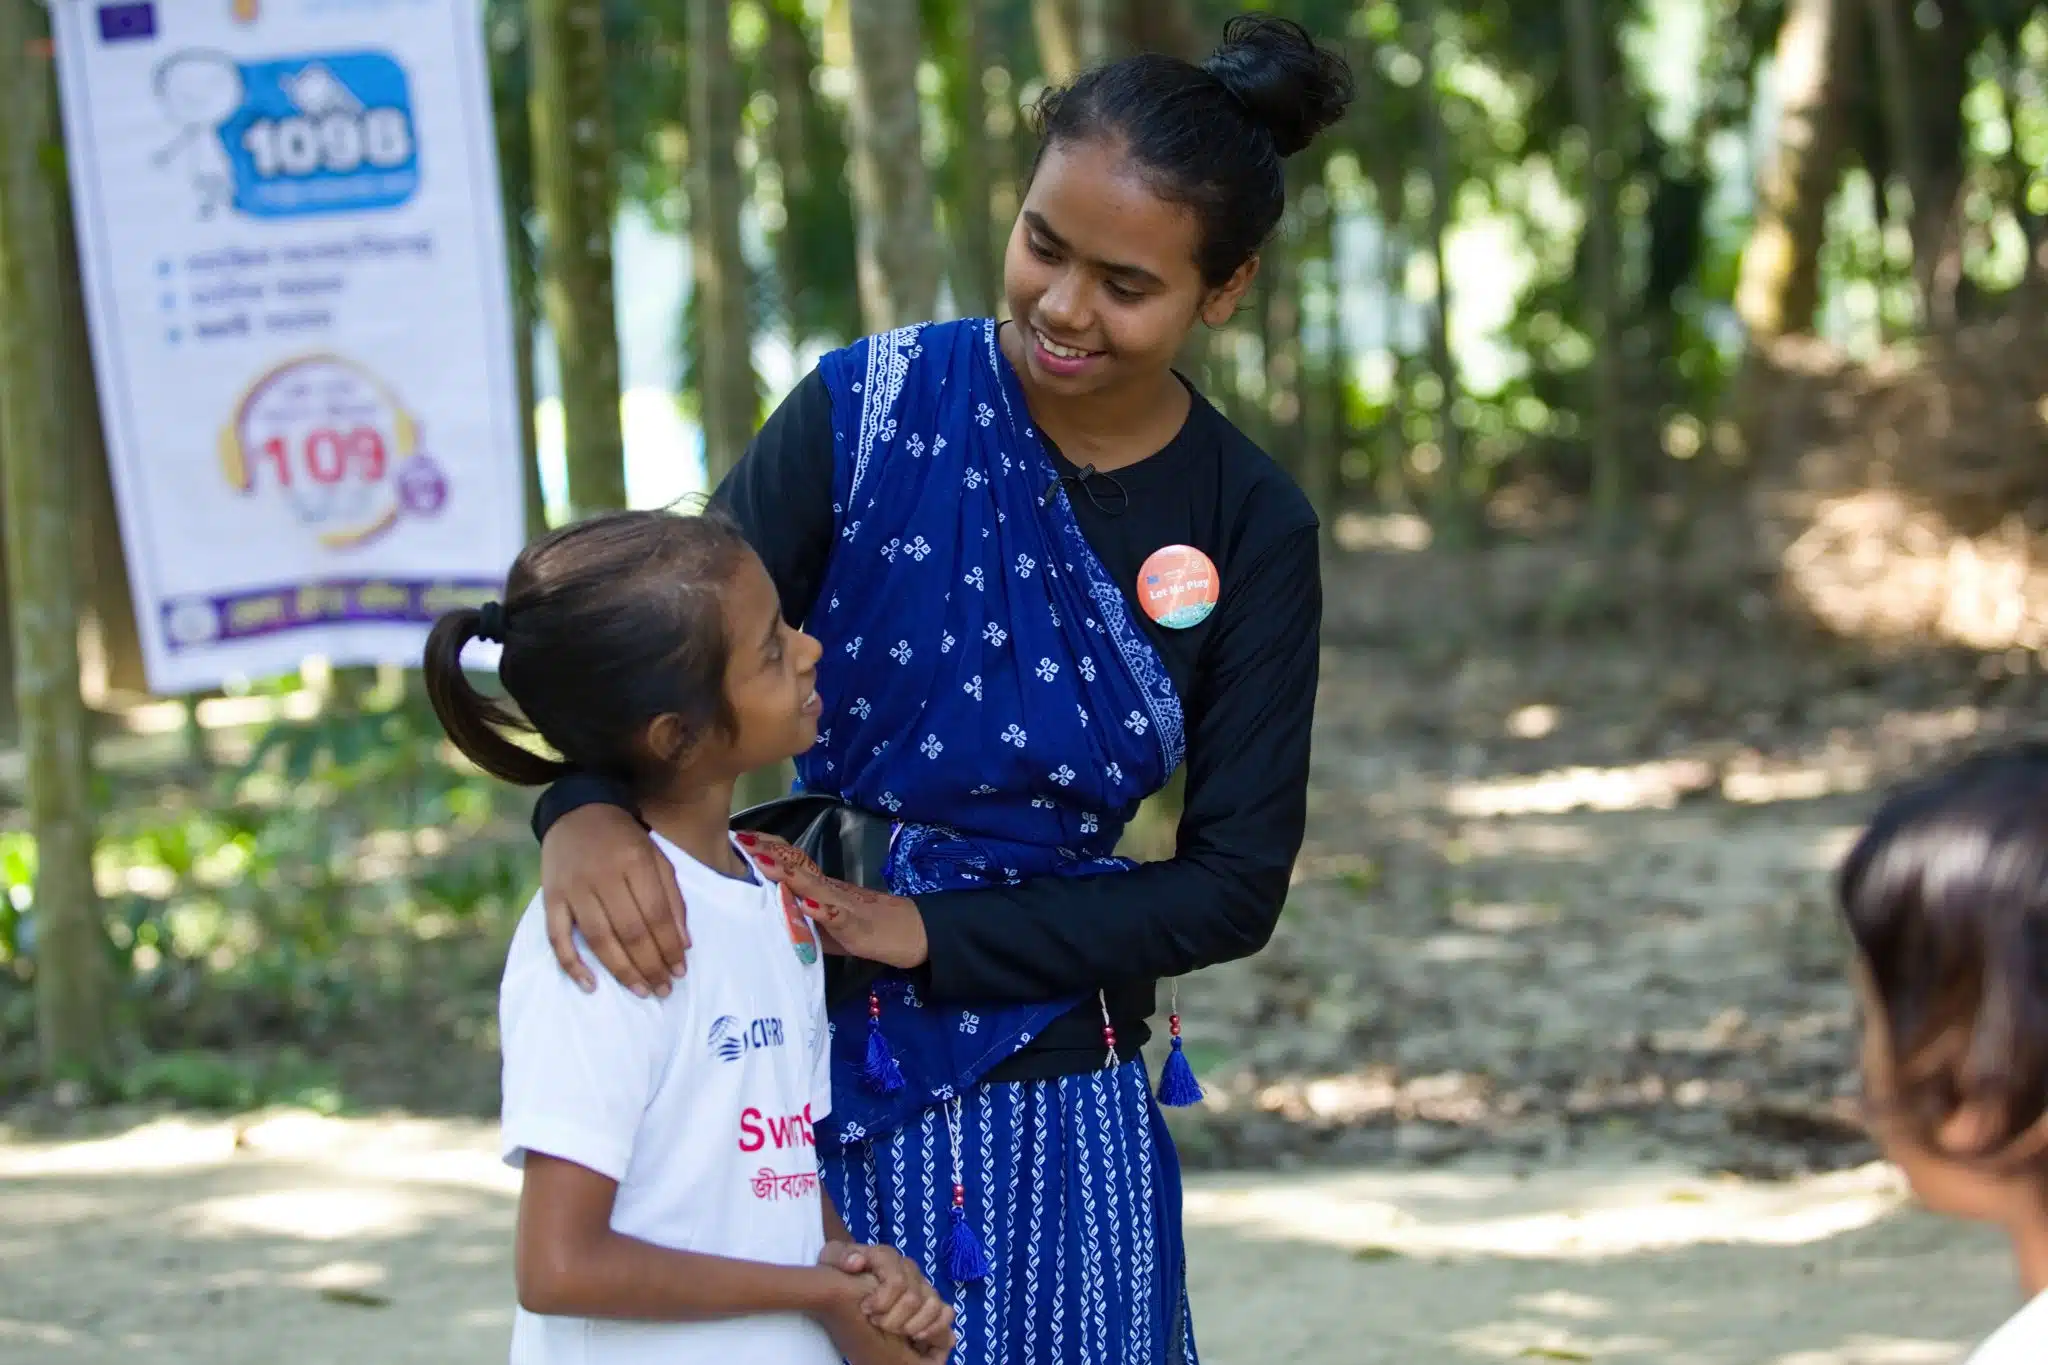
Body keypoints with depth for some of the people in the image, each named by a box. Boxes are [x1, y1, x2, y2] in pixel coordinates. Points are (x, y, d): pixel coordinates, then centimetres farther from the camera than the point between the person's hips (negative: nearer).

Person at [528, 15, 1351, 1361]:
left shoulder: (1250, 530, -3)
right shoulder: (874, 408, -7)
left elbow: (1237, 883, -4)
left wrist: (926, 932, -14)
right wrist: (589, 809, -29)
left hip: (1055, 1102, 1)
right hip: (813, 1058, -1)